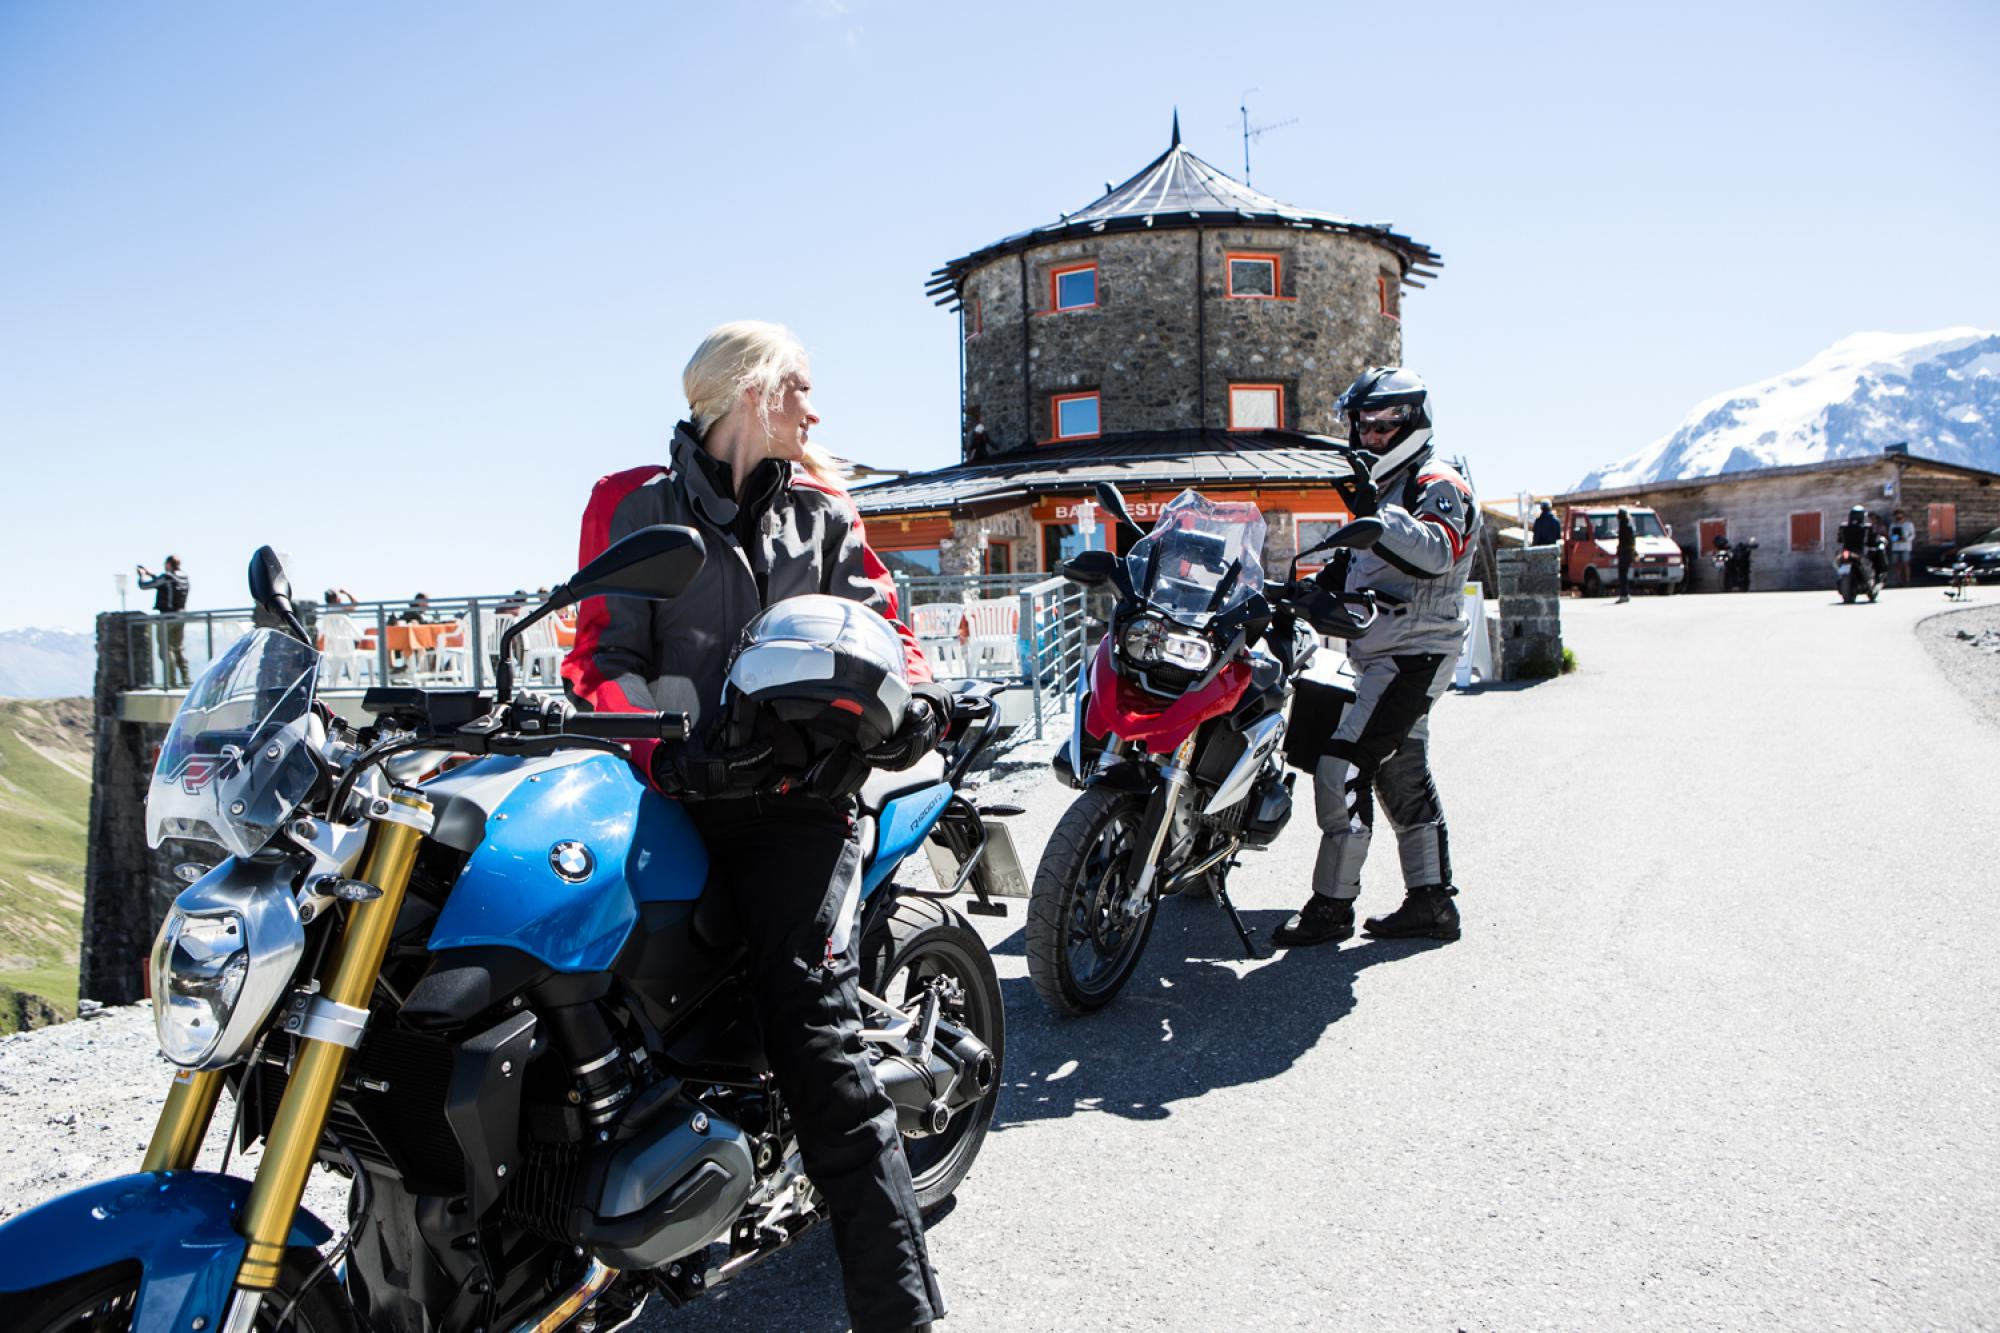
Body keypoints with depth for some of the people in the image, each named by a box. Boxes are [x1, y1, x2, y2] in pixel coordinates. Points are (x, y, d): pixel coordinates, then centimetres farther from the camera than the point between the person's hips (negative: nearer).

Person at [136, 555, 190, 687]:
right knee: (179, 649, 14)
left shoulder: (166, 577, -14)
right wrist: (150, 573, 28)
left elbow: (144, 585, -8)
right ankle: (186, 678, 10)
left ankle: (171, 680, -4)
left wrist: (142, 574, 12)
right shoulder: (184, 577, 7)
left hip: (167, 616, -7)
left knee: (166, 649, -2)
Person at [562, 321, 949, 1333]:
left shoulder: (821, 511, 21)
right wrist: (660, 744, -18)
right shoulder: (636, 503, 11)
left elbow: (879, 622, 12)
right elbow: (600, 656, 1)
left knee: (814, 1025, -14)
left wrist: (913, 698, -11)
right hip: (670, 793, 0)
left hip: (793, 795, 0)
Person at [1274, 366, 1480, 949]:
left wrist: (1374, 514, -40)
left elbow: (1435, 554, -30)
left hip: (1412, 655, -10)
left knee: (1342, 767, -15)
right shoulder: (1385, 491, 22)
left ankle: (1332, 902, -7)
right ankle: (1432, 901, 22)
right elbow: (1359, 569, 27)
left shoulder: (1437, 486, -10)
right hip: (1382, 657, 10)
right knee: (1402, 777, 13)